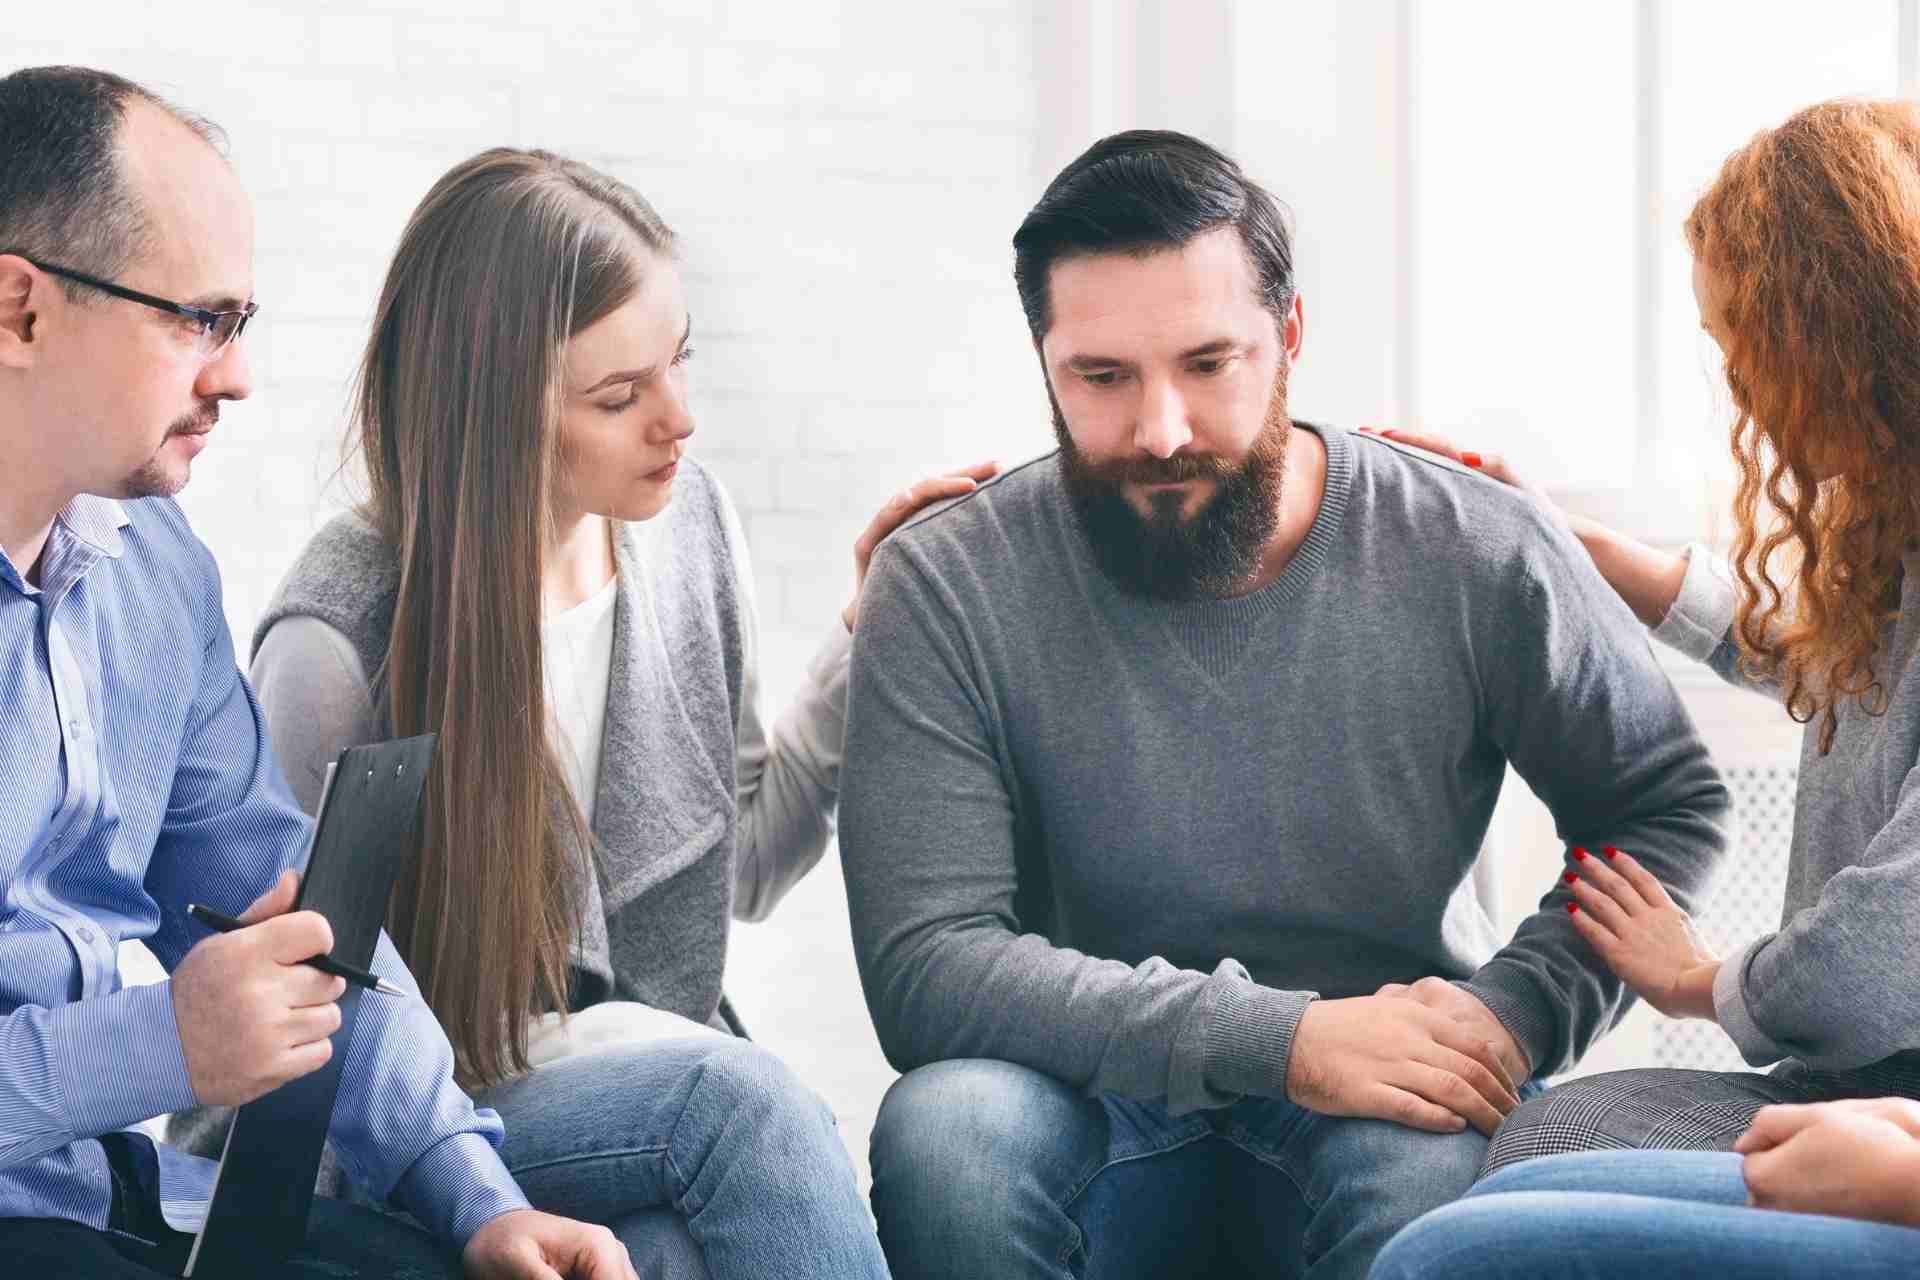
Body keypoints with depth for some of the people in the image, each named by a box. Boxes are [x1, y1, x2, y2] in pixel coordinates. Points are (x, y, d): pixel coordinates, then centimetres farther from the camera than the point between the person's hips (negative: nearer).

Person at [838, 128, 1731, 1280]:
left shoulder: (1482, 557, -9)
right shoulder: (947, 589, -12)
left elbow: (1669, 807, 5)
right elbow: (925, 966, -18)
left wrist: (1518, 1007, -14)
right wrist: (1282, 1038, -26)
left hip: (1400, 1102, -1)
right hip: (1102, 1102, 1)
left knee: (1428, 1169, -35)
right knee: (944, 1132, -31)